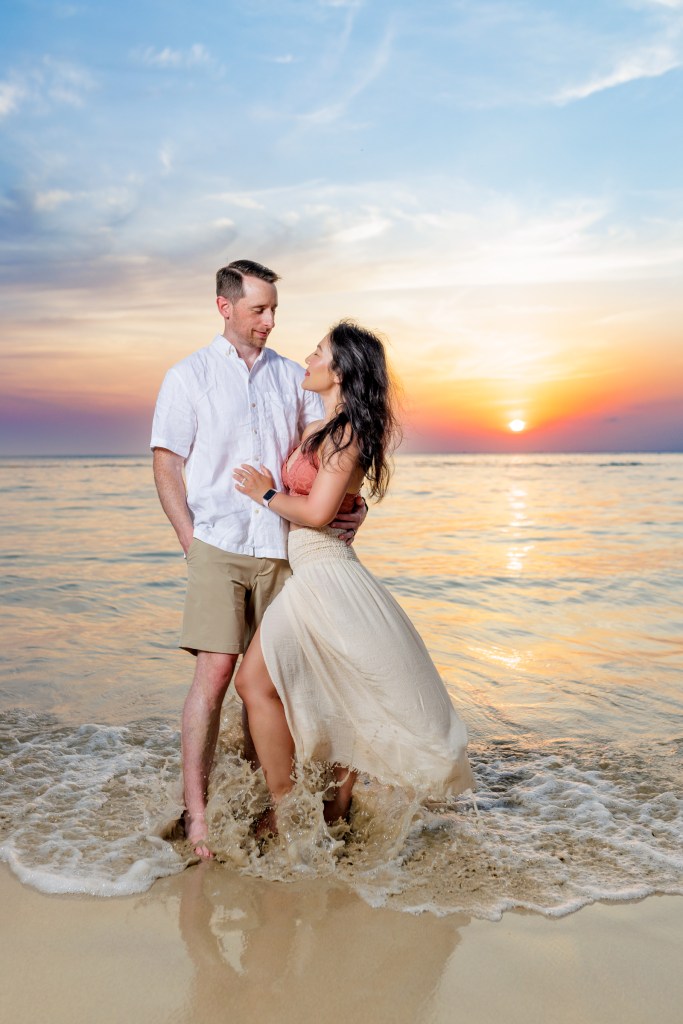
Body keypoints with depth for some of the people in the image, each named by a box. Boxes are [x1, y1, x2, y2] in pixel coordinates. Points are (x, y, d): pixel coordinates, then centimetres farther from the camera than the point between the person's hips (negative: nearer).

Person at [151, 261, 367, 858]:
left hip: (282, 549, 3)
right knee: (215, 672, -10)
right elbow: (167, 467, 3)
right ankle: (196, 814, -2)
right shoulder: (189, 376, 5)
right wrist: (193, 545, -5)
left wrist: (351, 505, -5)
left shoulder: (293, 377, 13)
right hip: (218, 546, -3)